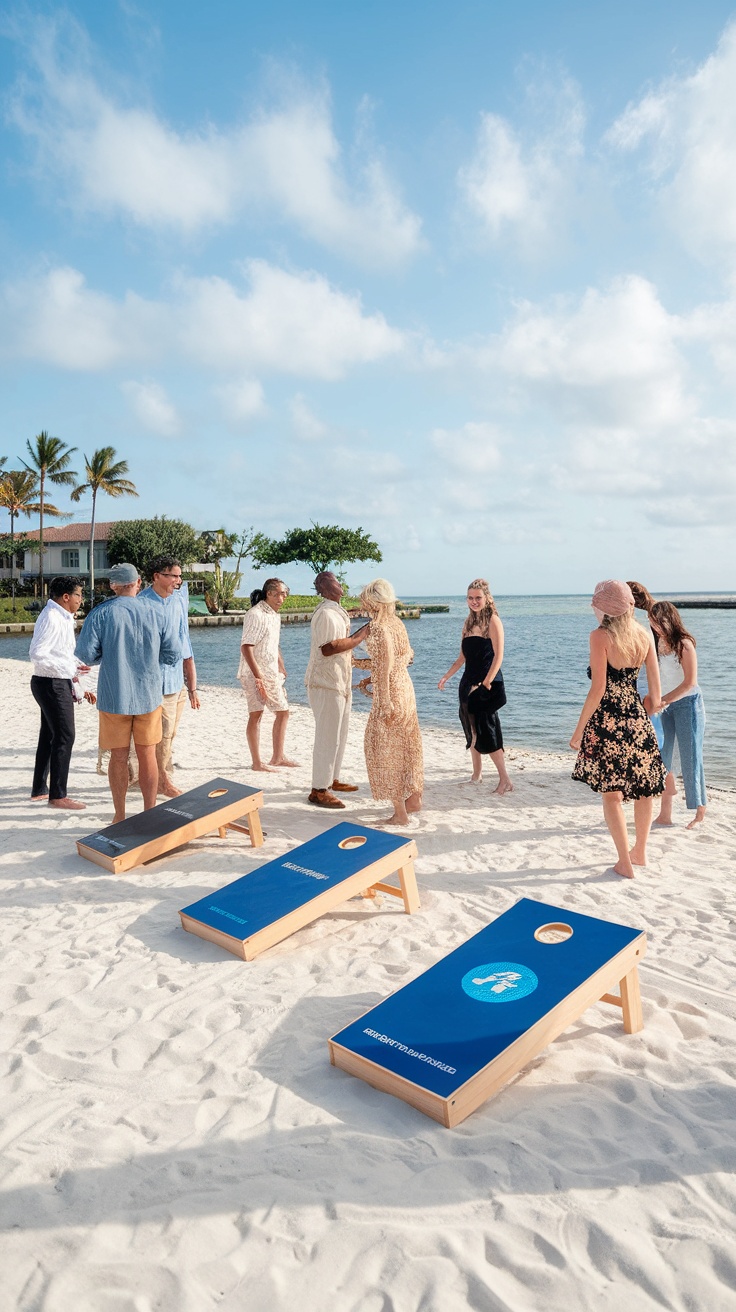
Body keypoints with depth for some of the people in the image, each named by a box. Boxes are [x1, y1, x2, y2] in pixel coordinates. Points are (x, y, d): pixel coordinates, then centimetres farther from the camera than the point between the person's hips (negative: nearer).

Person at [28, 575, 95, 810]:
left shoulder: (63, 618, 14)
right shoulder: (51, 618, -17)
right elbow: (38, 654, -25)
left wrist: (77, 690, 15)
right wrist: (70, 669, -22)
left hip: (58, 684, 10)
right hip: (52, 685, -10)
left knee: (49, 737, 16)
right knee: (64, 737, -5)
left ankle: (39, 790, 28)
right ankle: (57, 796, 3)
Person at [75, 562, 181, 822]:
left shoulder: (100, 614, -8)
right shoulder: (160, 613, -5)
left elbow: (86, 654, -11)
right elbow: (173, 655, -3)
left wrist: (106, 657, 10)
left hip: (113, 697, -1)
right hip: (149, 695, 1)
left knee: (118, 757, 11)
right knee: (147, 756, 12)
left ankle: (120, 817, 21)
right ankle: (150, 816, 20)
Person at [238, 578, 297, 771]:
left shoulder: (274, 615, 15)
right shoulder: (256, 615, -15)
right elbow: (246, 647, -21)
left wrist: (282, 669, 23)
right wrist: (258, 676, -25)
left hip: (272, 673, 10)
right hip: (255, 673, -10)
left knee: (283, 712, 12)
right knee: (256, 715, -5)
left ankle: (278, 757, 22)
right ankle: (256, 762, 1)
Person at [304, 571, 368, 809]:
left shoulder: (336, 612, 16)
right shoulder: (326, 614, -17)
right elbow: (328, 648, -28)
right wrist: (360, 636, -22)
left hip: (339, 683, 10)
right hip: (326, 684, -10)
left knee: (339, 735, 18)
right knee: (327, 737, -6)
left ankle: (332, 780, 31)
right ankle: (319, 791, 0)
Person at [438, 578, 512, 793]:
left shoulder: (493, 621, -9)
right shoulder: (469, 622, 12)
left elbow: (498, 656, -15)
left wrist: (486, 683, -19)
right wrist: (447, 676, 12)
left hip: (488, 683, -7)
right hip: (469, 683, 7)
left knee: (486, 731, -11)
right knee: (472, 730, 11)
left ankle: (505, 779, -6)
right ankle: (477, 774, 23)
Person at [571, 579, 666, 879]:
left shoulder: (600, 636, -13)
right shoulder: (645, 635, 3)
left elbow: (598, 689, -16)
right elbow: (655, 687, 5)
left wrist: (579, 730, -9)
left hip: (607, 721, -5)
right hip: (638, 720, 5)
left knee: (611, 792, 7)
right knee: (644, 788, 19)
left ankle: (625, 862, 11)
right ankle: (640, 852, 34)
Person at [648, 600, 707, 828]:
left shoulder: (684, 644, -13)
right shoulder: (658, 643, 6)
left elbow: (690, 682, -17)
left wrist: (663, 700, -21)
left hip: (687, 704, -6)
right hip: (666, 707, 6)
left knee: (690, 758, 0)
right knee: (660, 759, 2)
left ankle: (700, 812, 13)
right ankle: (665, 814, 8)